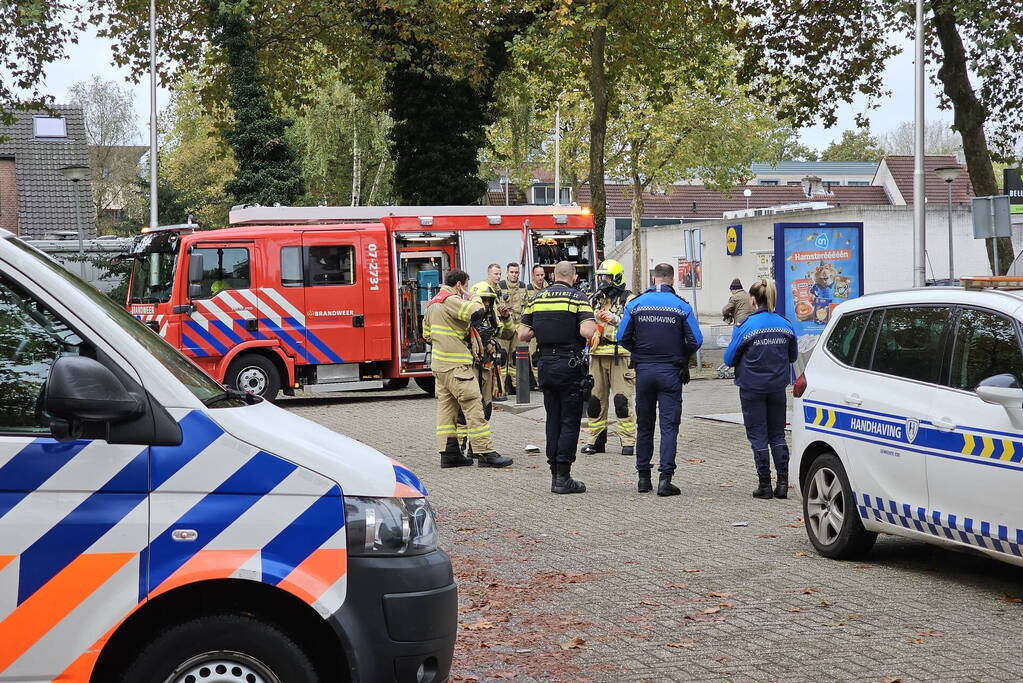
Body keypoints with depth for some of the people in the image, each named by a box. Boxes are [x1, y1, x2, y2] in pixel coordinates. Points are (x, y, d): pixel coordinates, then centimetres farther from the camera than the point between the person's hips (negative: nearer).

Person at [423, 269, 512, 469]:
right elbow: (477, 312, -22)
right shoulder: (451, 300, -11)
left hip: (439, 365, 10)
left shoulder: (433, 304, 19)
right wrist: (471, 298, -4)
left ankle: (449, 453, 10)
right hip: (455, 365, -10)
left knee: (446, 406, 11)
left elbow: (427, 335, 24)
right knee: (473, 405, -9)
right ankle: (486, 453, -10)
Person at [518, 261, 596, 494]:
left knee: (553, 420, 13)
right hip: (569, 365, -5)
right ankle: (563, 478, -3)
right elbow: (587, 332, -20)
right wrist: (594, 325, 1)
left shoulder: (537, 298, 8)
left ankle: (554, 475, 15)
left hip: (545, 364, 5)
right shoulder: (578, 298, -7)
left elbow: (523, 334, 7)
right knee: (570, 422, 0)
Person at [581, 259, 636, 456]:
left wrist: (615, 319, -20)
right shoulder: (595, 300, 18)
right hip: (598, 355, 6)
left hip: (620, 355, -6)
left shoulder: (628, 300, 0)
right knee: (595, 399, 7)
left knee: (622, 400, -9)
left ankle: (628, 441, -4)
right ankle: (596, 440, 15)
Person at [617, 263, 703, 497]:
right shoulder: (681, 306, -4)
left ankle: (643, 477, 17)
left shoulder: (635, 304, 0)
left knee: (644, 424, 13)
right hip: (670, 371, -2)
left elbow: (622, 337, -1)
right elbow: (696, 340, -5)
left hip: (644, 370, 2)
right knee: (669, 425, -1)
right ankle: (665, 478, -8)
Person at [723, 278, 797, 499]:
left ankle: (765, 486, 5)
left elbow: (729, 358, -8)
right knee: (777, 435, 13)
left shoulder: (746, 326, -14)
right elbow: (793, 356, 12)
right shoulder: (785, 325, 0)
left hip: (752, 388, -4)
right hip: (777, 387, 4)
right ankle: (782, 483, 8)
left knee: (758, 436, 4)